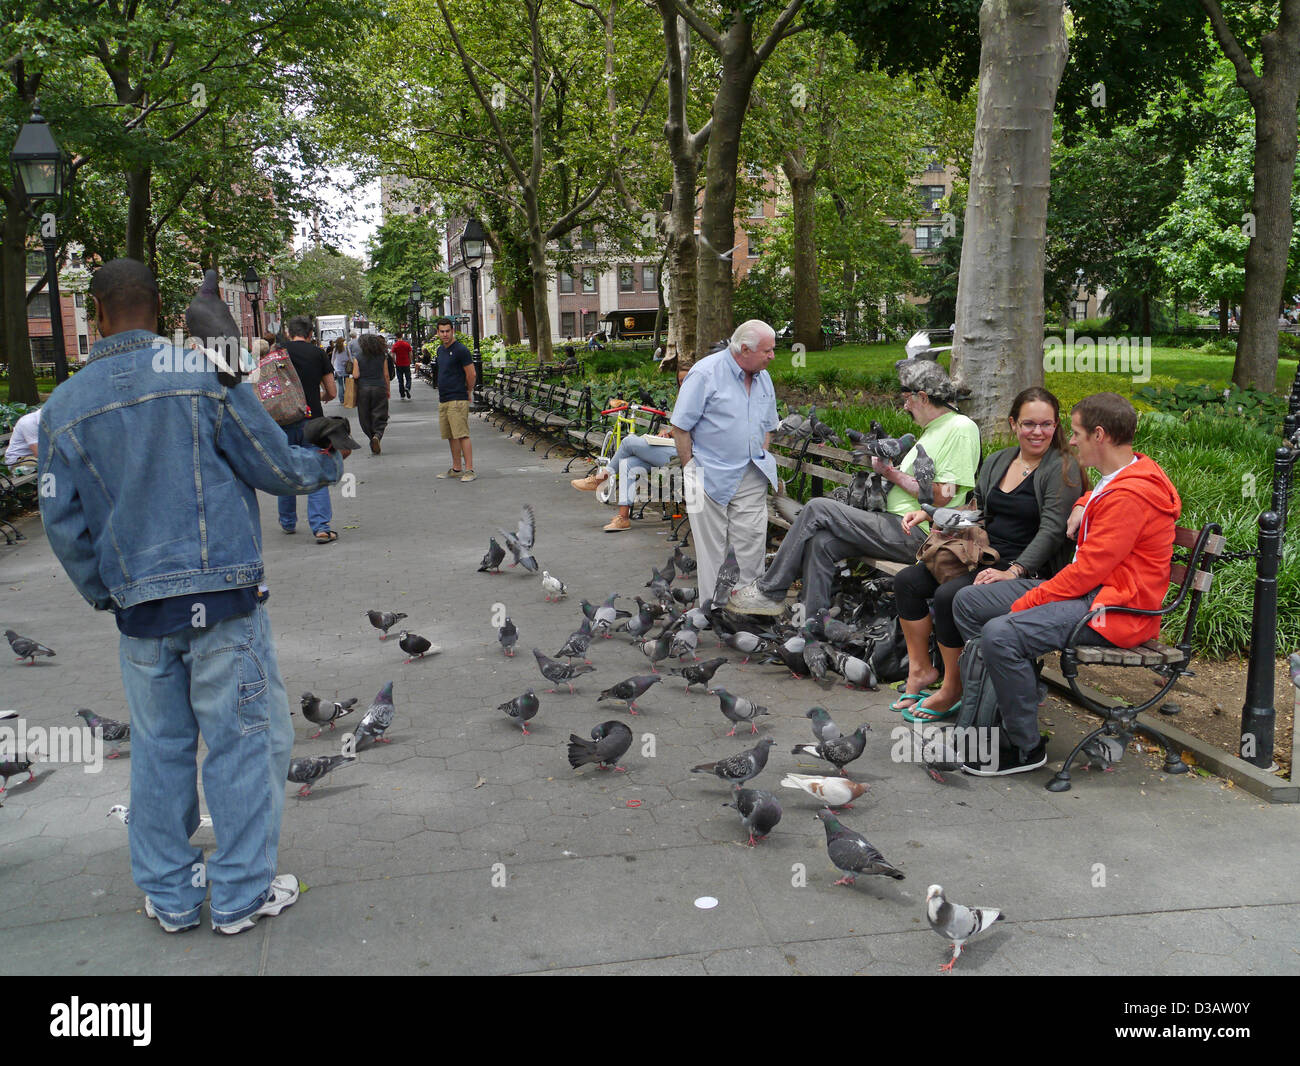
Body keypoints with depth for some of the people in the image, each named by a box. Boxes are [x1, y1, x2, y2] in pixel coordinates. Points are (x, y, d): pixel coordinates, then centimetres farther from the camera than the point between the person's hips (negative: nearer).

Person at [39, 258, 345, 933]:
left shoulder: (63, 407, 5)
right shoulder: (206, 374, -7)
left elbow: (62, 522, 9)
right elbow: (277, 468, -2)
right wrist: (329, 464, 19)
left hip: (137, 608, 4)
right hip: (221, 599, -4)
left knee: (159, 748, 15)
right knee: (244, 741, 6)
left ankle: (169, 895, 26)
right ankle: (241, 893, 14)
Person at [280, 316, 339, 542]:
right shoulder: (318, 353, 2)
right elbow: (331, 393, 5)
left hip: (285, 421, 1)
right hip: (312, 420, -1)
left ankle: (288, 523, 27)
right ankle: (321, 527, -11)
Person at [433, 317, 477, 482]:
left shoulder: (461, 350, -11)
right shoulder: (440, 350, 16)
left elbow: (471, 375, -11)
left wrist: (467, 391, 1)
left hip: (457, 399, -9)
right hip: (443, 400, 9)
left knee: (462, 435, -11)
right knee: (451, 437, 12)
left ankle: (469, 470, -11)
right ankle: (456, 468, 20)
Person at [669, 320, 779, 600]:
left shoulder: (763, 377, 9)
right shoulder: (705, 373, -11)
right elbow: (681, 426, -10)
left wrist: (761, 460, 10)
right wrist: (690, 470, -10)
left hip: (752, 479, 5)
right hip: (711, 476, -5)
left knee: (752, 541, 3)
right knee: (712, 548, 2)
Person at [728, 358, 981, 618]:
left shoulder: (961, 428, -9)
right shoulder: (932, 430, 22)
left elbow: (941, 496, -16)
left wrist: (893, 474, -7)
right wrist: (886, 465, 2)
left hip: (916, 535, -9)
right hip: (896, 526, 9)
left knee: (818, 508, -13)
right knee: (820, 542, -11)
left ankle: (769, 591, -3)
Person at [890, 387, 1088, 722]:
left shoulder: (1062, 469, -7)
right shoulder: (996, 462, 15)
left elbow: (1052, 530, -16)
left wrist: (1014, 571, -27)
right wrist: (928, 515, 9)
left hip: (1028, 568, -8)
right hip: (983, 557, 8)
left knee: (949, 595, -28)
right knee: (906, 580, -5)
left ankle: (953, 690, -11)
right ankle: (920, 668, 5)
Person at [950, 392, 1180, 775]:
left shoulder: (1131, 495, -20)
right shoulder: (1121, 474, 12)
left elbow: (1088, 571, -22)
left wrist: (1024, 603, -15)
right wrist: (1082, 505, 16)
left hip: (1116, 608, -11)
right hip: (1088, 589, 11)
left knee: (1001, 633, -30)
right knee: (968, 602, 4)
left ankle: (1026, 748, -14)